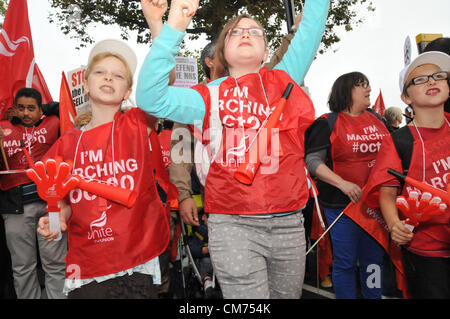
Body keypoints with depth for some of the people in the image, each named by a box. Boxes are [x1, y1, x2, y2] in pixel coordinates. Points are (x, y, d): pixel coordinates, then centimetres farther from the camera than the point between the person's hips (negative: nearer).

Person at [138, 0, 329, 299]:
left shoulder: (284, 79, 9)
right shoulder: (210, 96, 2)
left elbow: (311, 27, 7)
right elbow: (151, 98, -11)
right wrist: (173, 28, -16)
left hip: (289, 222, 3)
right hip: (233, 225, -2)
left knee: (288, 293, 21)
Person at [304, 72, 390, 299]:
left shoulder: (376, 119, 11)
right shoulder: (327, 123, -5)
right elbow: (312, 161, -12)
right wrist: (343, 184, -21)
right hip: (342, 204, -5)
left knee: (373, 260, 14)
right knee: (345, 262, 5)